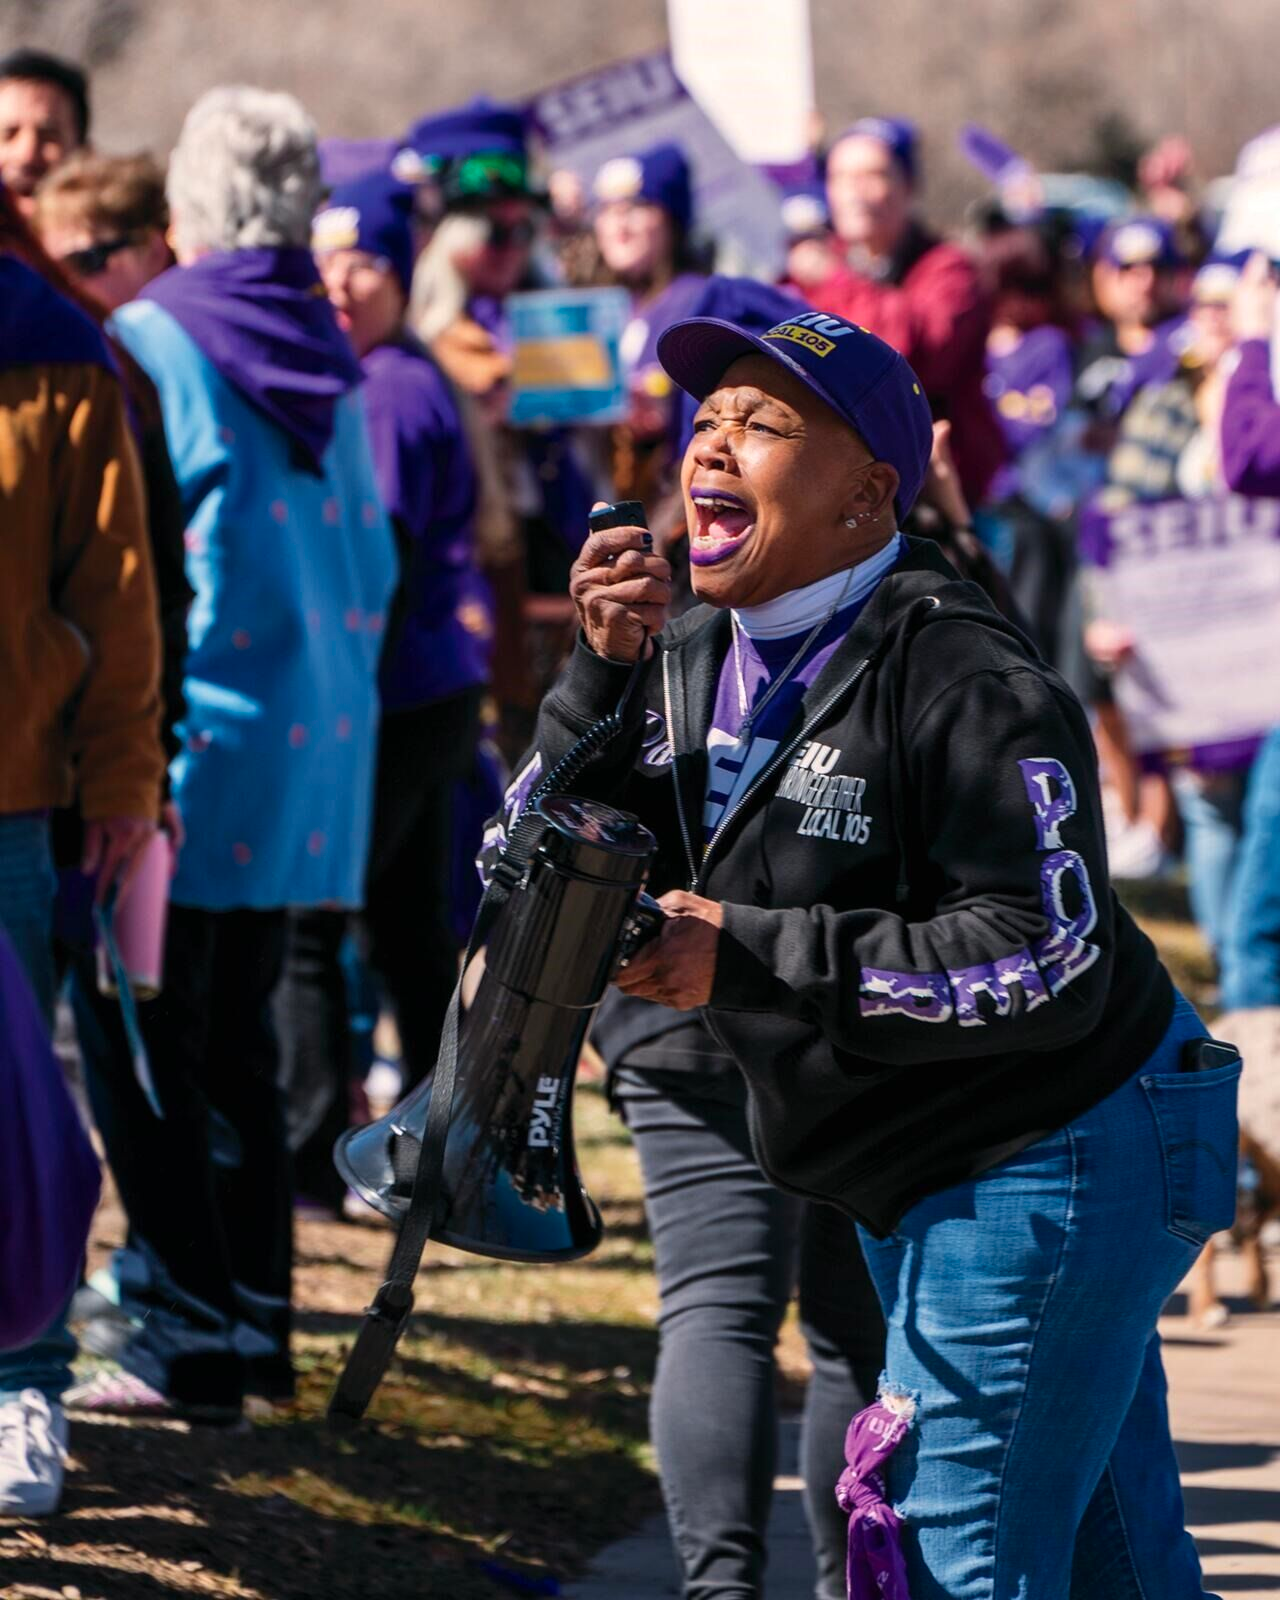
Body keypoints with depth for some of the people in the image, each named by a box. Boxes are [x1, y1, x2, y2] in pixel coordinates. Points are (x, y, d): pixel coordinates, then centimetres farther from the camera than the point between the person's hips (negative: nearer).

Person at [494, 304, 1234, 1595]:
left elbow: (1047, 964, -27)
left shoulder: (963, 683, -22)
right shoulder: (691, 664, 5)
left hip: (1057, 1159, -9)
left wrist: (750, 956, -27)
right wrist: (600, 678, -14)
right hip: (913, 1179, 9)